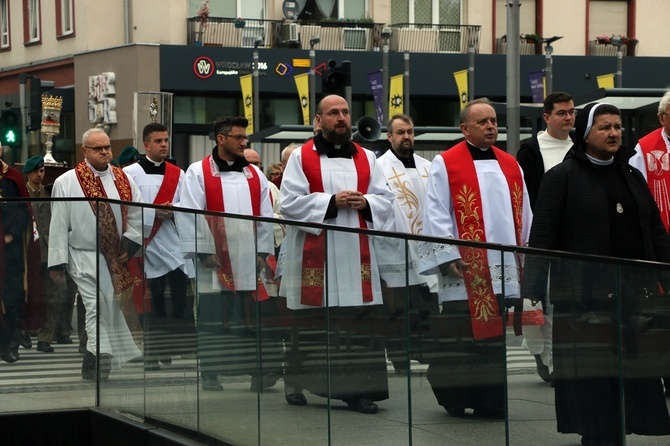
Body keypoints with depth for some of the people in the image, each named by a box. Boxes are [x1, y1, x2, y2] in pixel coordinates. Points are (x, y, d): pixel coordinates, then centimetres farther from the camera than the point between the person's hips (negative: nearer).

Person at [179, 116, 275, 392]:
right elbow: (191, 216, -5)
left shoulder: (255, 175, 13)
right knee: (212, 321, 2)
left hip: (249, 262, 4)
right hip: (216, 262, -3)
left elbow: (265, 216, 12)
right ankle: (209, 374, 9)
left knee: (253, 318, 2)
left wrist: (262, 251, 4)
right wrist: (203, 252, -11)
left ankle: (258, 372, 5)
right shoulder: (198, 173, 0)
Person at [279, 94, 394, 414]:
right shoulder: (301, 157, 2)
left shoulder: (366, 159, 13)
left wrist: (364, 203, -11)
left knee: (357, 324, -2)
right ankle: (296, 384, 17)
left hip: (356, 256, 3)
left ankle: (356, 388, 1)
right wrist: (331, 201, -16)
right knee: (308, 325, 4)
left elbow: (386, 202, 10)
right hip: (314, 257, -3)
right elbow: (290, 202, -8)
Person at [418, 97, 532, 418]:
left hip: (503, 270, 5)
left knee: (495, 335, 5)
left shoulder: (510, 166, 16)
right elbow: (436, 215, -6)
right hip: (465, 270, -5)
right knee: (459, 337, -3)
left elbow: (524, 215, 18)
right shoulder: (445, 164, 0)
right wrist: (448, 256, -14)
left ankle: (491, 400, 11)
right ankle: (453, 397, 8)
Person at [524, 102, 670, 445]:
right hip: (583, 297, -5)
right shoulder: (561, 177, 0)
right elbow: (542, 235, -7)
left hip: (633, 294, 5)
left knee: (630, 379, 3)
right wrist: (532, 292, -14)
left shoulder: (631, 176, 17)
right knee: (590, 378, -3)